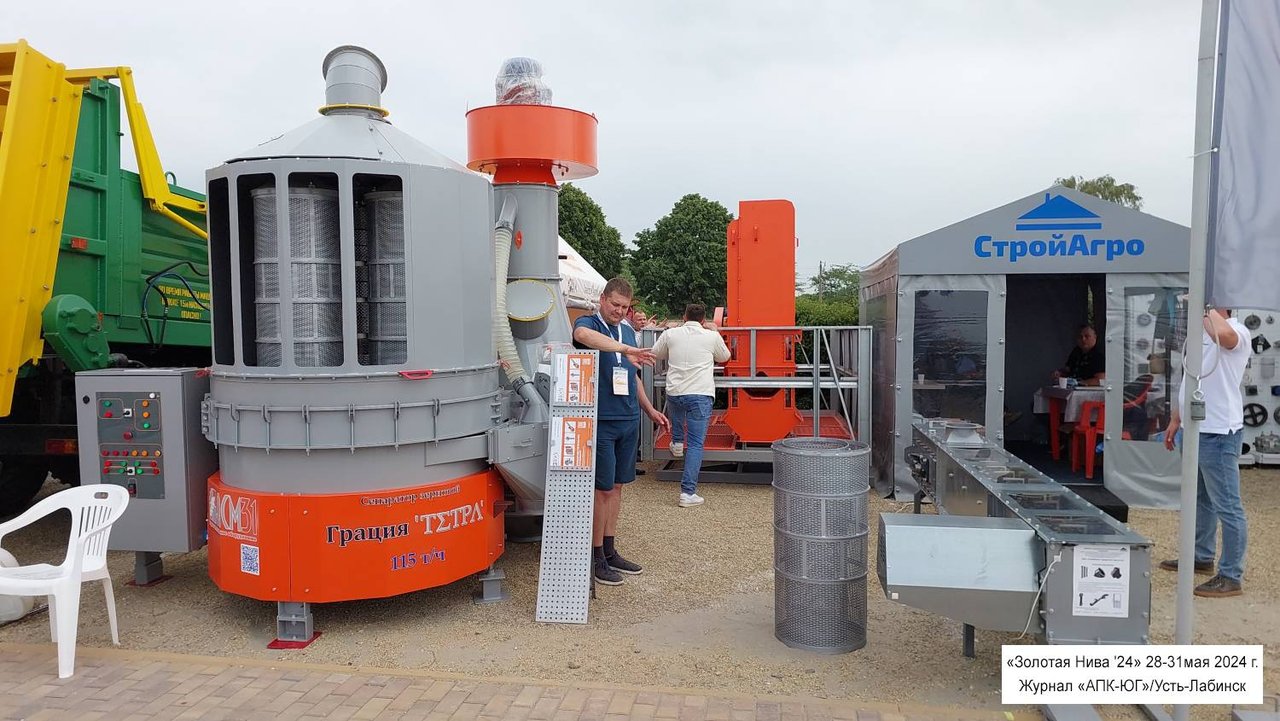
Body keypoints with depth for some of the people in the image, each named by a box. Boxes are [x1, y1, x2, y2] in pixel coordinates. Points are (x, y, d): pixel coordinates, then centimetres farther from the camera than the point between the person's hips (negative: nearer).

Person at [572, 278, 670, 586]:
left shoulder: (628, 331, 15)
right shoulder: (588, 323, -6)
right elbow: (583, 335, -33)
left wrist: (650, 410, 25)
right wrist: (626, 349, -44)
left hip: (629, 421, 7)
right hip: (600, 421, -7)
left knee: (616, 486, 12)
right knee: (603, 488, -3)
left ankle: (609, 552, 23)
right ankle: (596, 558, 8)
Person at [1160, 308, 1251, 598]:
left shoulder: (1237, 332, -13)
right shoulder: (1202, 334, 16)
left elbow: (1222, 333, -41)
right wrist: (1174, 421, 21)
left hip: (1218, 433, -10)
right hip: (1196, 430, 10)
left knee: (1227, 506, -3)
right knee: (1200, 499, 21)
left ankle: (1231, 577, 4)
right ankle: (1201, 557, 36)